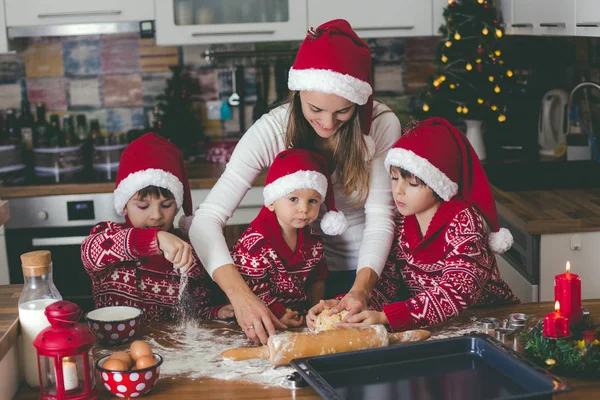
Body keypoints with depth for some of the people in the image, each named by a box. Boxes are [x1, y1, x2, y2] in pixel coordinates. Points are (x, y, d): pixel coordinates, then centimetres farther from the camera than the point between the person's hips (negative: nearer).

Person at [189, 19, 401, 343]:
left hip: (368, 269, 0)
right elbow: (207, 219, -26)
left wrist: (362, 288, -34)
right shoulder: (272, 131, -20)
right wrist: (240, 295, -41)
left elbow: (380, 217, -16)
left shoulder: (382, 125, -18)